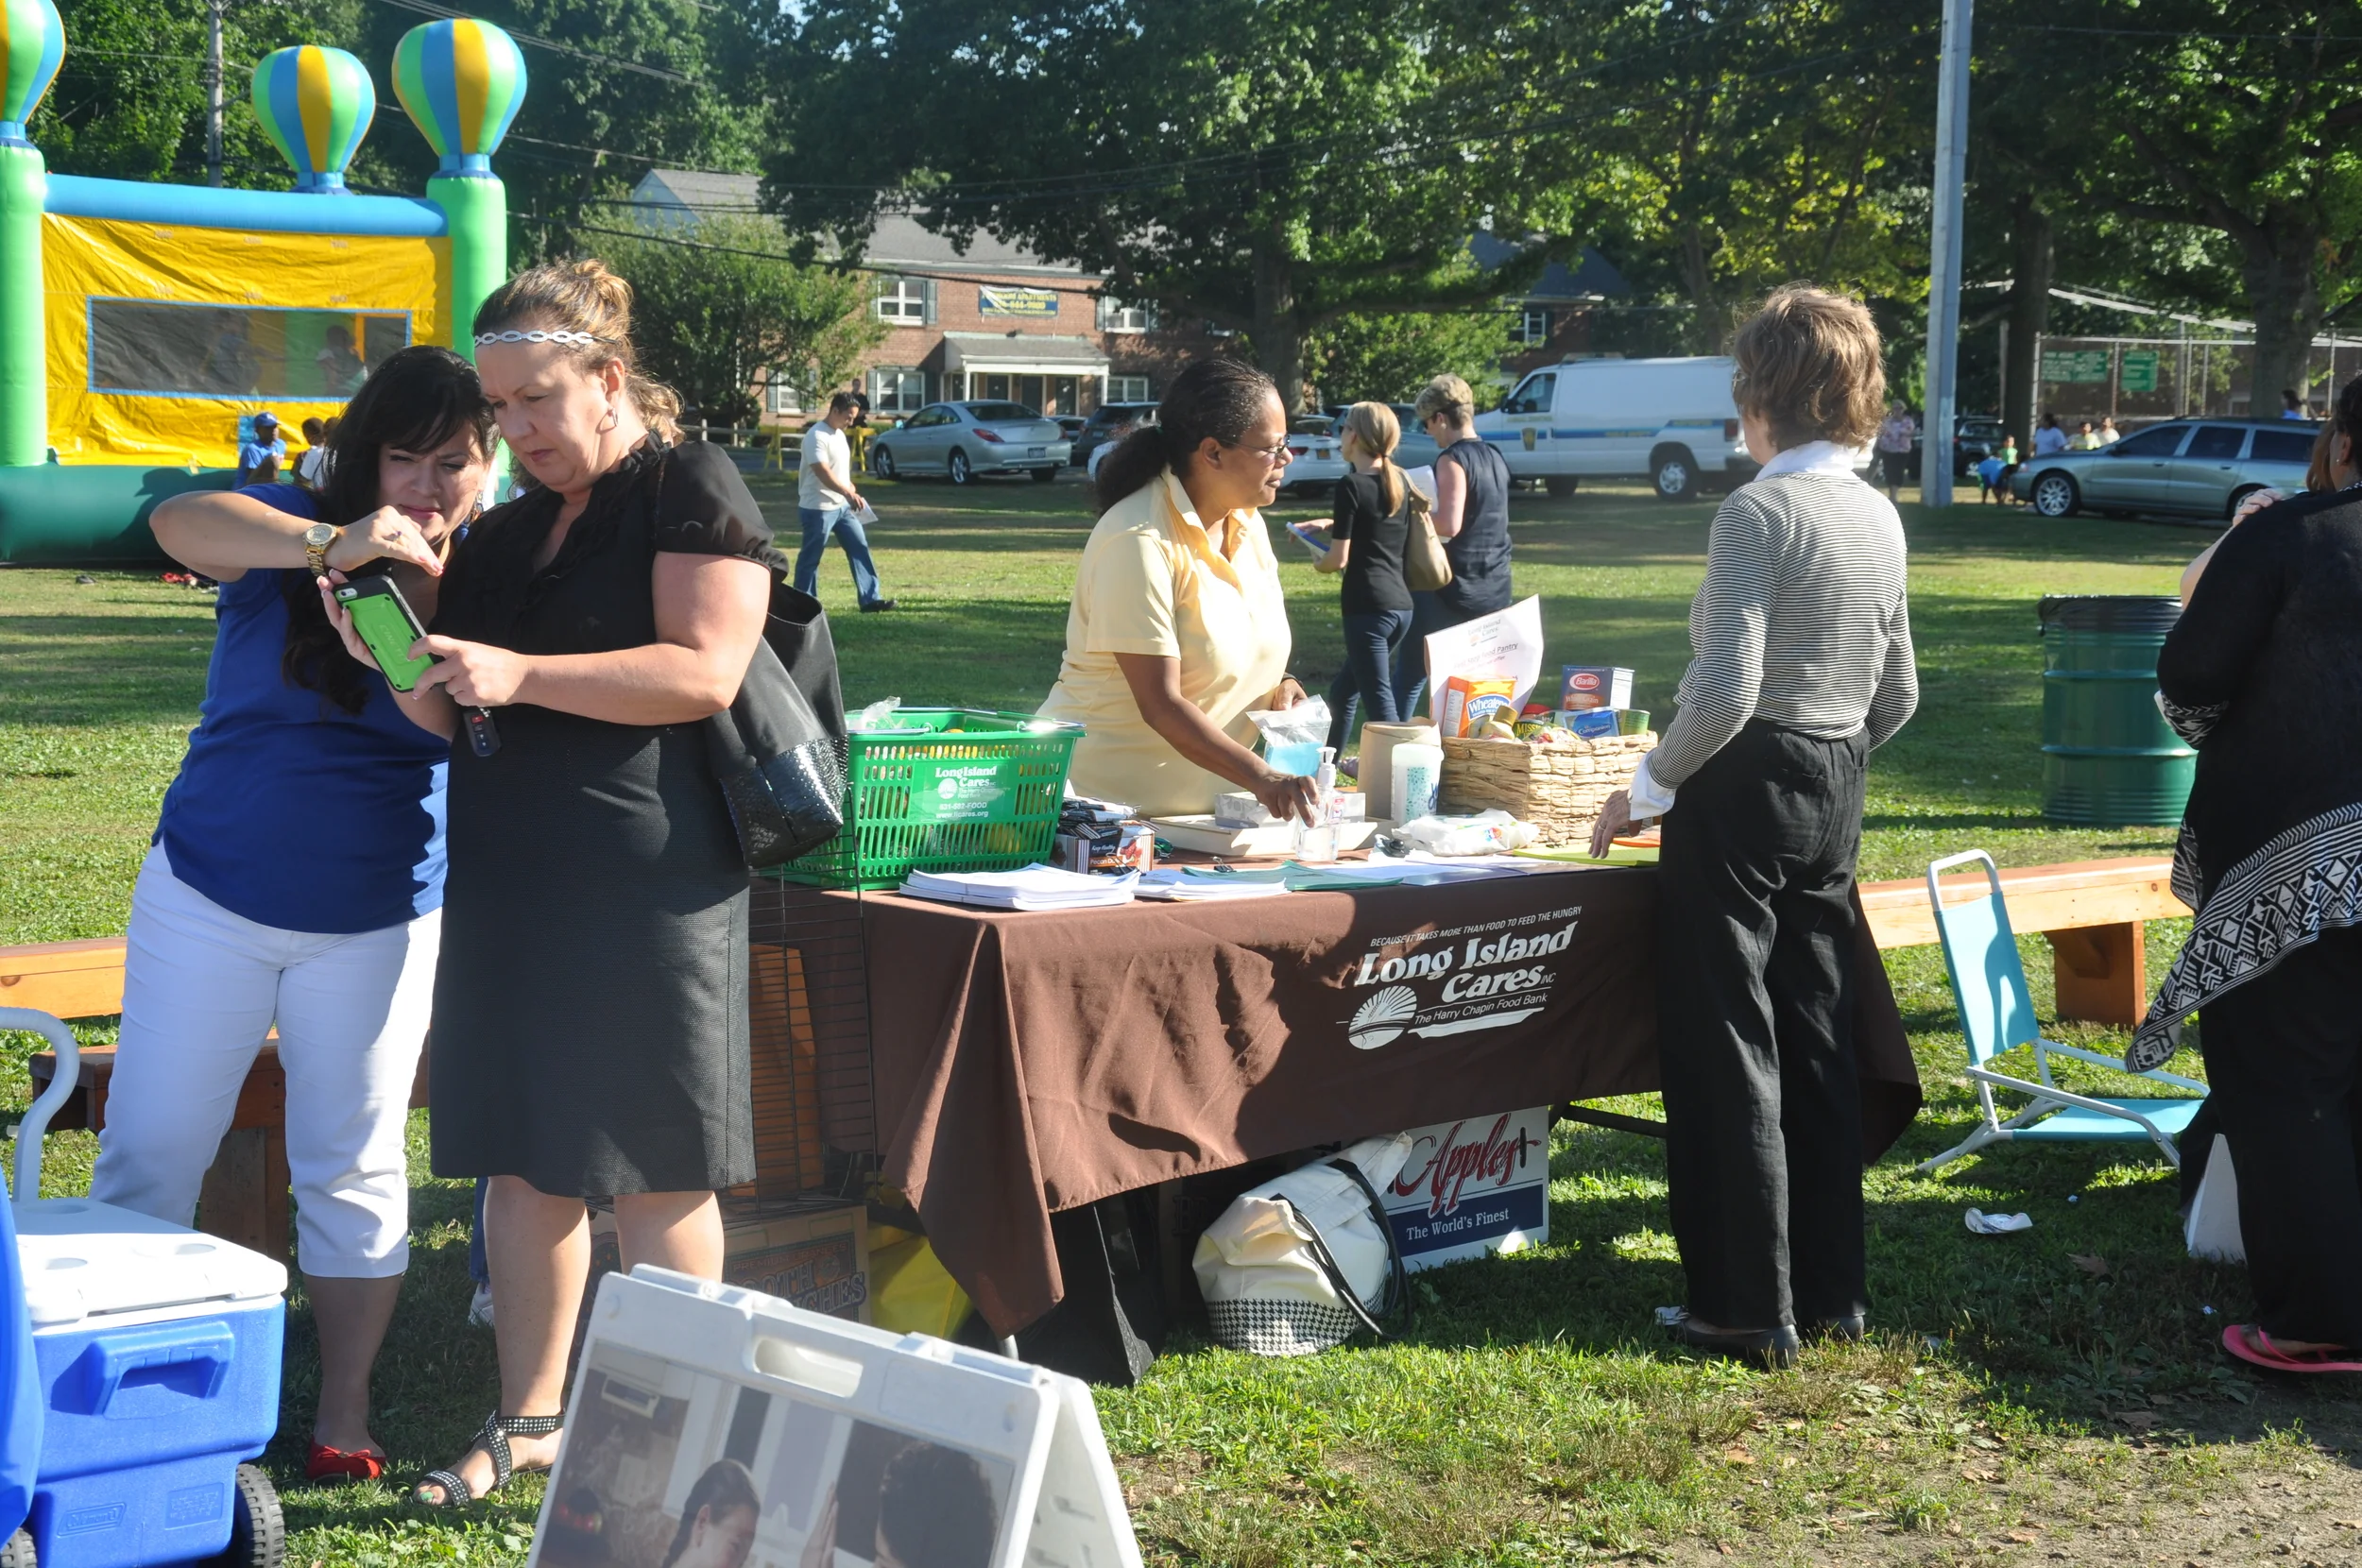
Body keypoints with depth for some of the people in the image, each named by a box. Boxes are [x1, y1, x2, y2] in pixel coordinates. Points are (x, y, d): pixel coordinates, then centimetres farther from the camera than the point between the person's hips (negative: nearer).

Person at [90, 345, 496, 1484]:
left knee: (353, 1167, 7)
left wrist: (427, 600, -26)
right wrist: (333, 545, -46)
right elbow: (179, 522, -30)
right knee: (148, 1153, 3)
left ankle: (344, 1414, 17)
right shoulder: (289, 534, -8)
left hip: (377, 920, 1)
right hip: (210, 896, -1)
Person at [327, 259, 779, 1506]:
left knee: (653, 1167, -1)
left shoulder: (690, 489, -3)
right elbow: (453, 721, 21)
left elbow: (706, 671, -15)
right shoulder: (504, 535, 18)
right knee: (523, 1156, 10)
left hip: (646, 876, -7)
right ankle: (527, 1418, 20)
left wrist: (516, 674, -19)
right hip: (508, 875, 7)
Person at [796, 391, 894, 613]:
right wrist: (848, 493, -38)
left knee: (860, 548, 3)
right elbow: (823, 472, -29)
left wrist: (850, 491, 19)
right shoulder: (816, 436, -18)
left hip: (842, 506, 9)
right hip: (818, 508, -9)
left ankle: (869, 599, 4)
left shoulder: (839, 434, 12)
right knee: (810, 559, 1)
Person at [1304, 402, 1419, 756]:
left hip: (1367, 606, -8)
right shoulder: (1399, 482, 11)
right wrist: (1331, 525, 29)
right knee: (1343, 689, 23)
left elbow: (1339, 559, -11)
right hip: (1401, 604, 8)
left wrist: (1317, 564, 10)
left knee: (1379, 705, -9)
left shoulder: (1351, 485, -10)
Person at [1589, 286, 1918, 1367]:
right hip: (1834, 796, 8)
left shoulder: (1759, 511, -16)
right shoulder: (1880, 517, 10)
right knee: (1817, 1044, 14)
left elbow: (1724, 691, -22)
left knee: (1728, 1052, 0)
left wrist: (1647, 790, -11)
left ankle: (1750, 1309, 4)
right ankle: (1832, 1291, 21)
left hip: (1742, 790, -8)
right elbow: (1897, 694, 16)